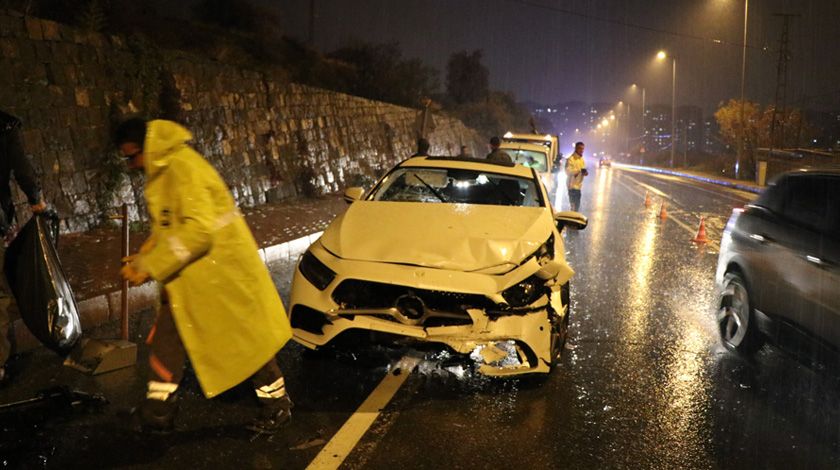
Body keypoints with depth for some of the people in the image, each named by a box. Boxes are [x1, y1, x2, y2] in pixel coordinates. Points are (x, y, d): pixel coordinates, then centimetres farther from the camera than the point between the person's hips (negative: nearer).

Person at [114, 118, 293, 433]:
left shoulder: (184, 168, -22)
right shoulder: (160, 170, 10)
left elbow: (198, 229, -30)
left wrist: (150, 267, -27)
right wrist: (143, 257, 5)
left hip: (218, 272, -10)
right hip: (188, 278, 10)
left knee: (246, 339, 3)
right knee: (167, 338, 12)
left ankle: (277, 405, 19)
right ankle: (158, 411, 24)